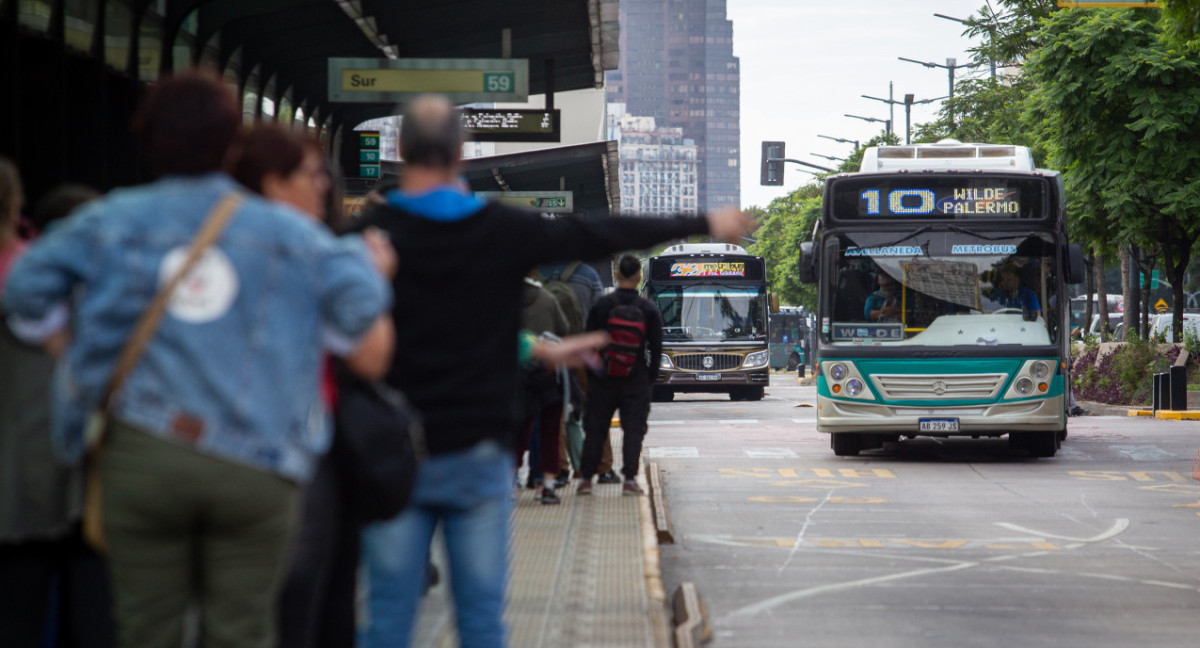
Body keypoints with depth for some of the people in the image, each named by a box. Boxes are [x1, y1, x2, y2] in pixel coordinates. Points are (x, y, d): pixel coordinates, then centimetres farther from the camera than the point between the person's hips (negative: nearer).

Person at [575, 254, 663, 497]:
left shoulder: (601, 306, -3)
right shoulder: (649, 309, -3)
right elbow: (656, 347, -1)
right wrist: (651, 377, 8)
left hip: (604, 377, 1)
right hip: (636, 379, -1)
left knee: (595, 428, 8)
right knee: (634, 429, 3)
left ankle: (586, 477, 7)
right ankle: (630, 479, -4)